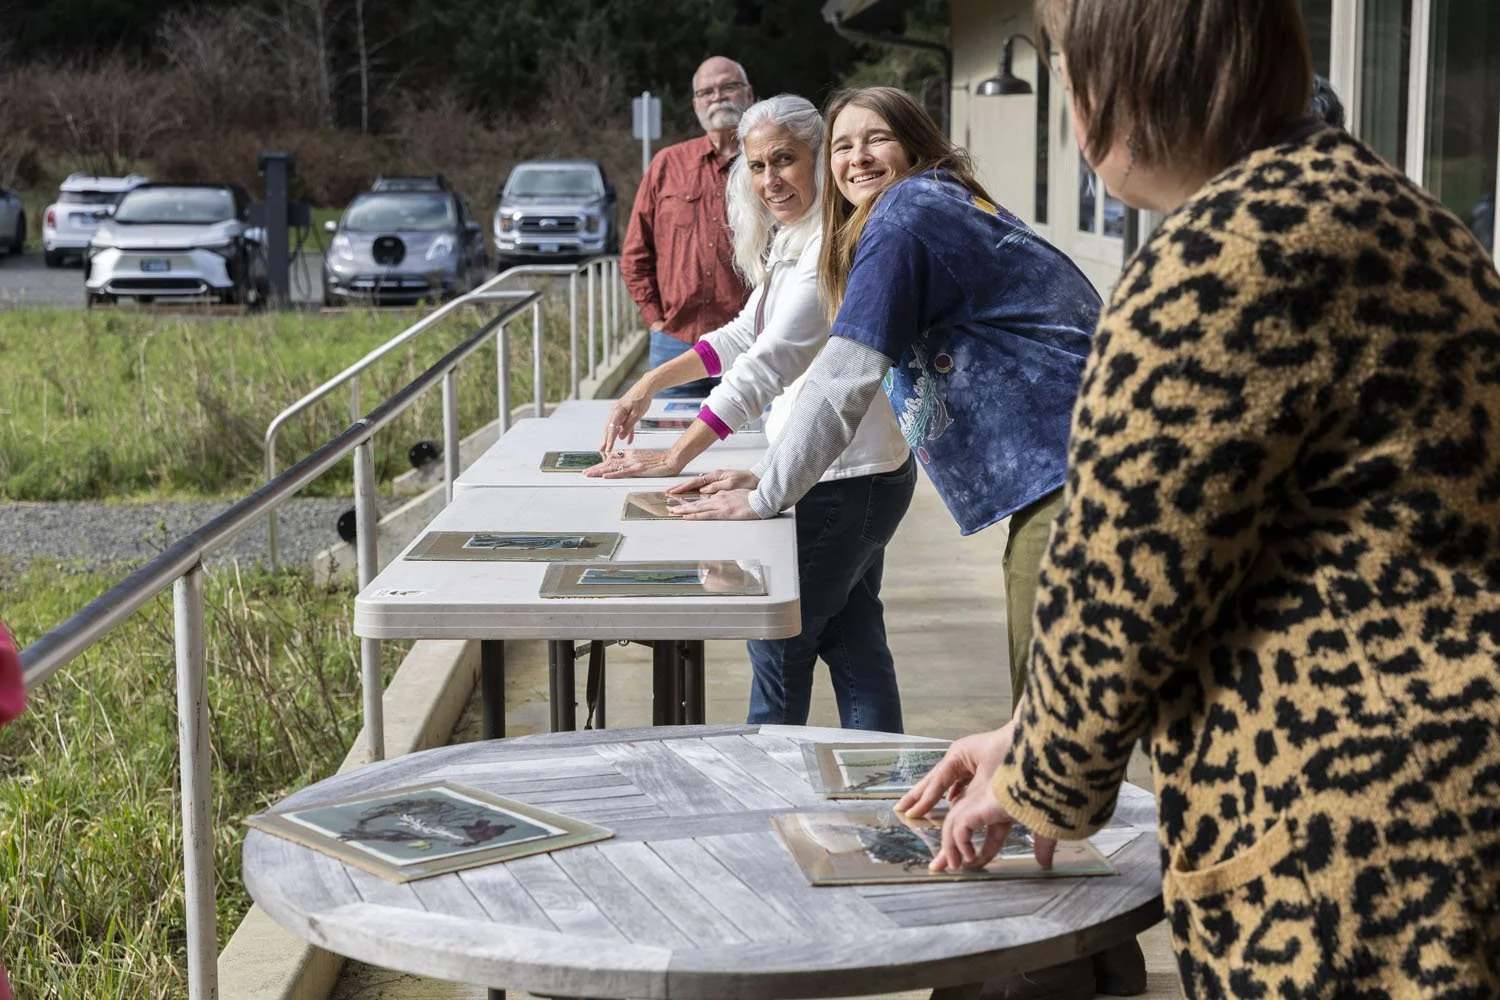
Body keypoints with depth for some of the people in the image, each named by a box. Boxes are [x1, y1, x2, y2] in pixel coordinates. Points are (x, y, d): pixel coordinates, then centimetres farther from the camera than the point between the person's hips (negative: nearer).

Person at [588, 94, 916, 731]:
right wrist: (652, 382, 12)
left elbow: (770, 362, -25)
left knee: (779, 644, 1)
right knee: (853, 643, 15)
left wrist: (674, 458, -25)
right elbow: (746, 334, 22)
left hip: (845, 480, -10)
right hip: (855, 475, 10)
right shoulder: (791, 240, 13)